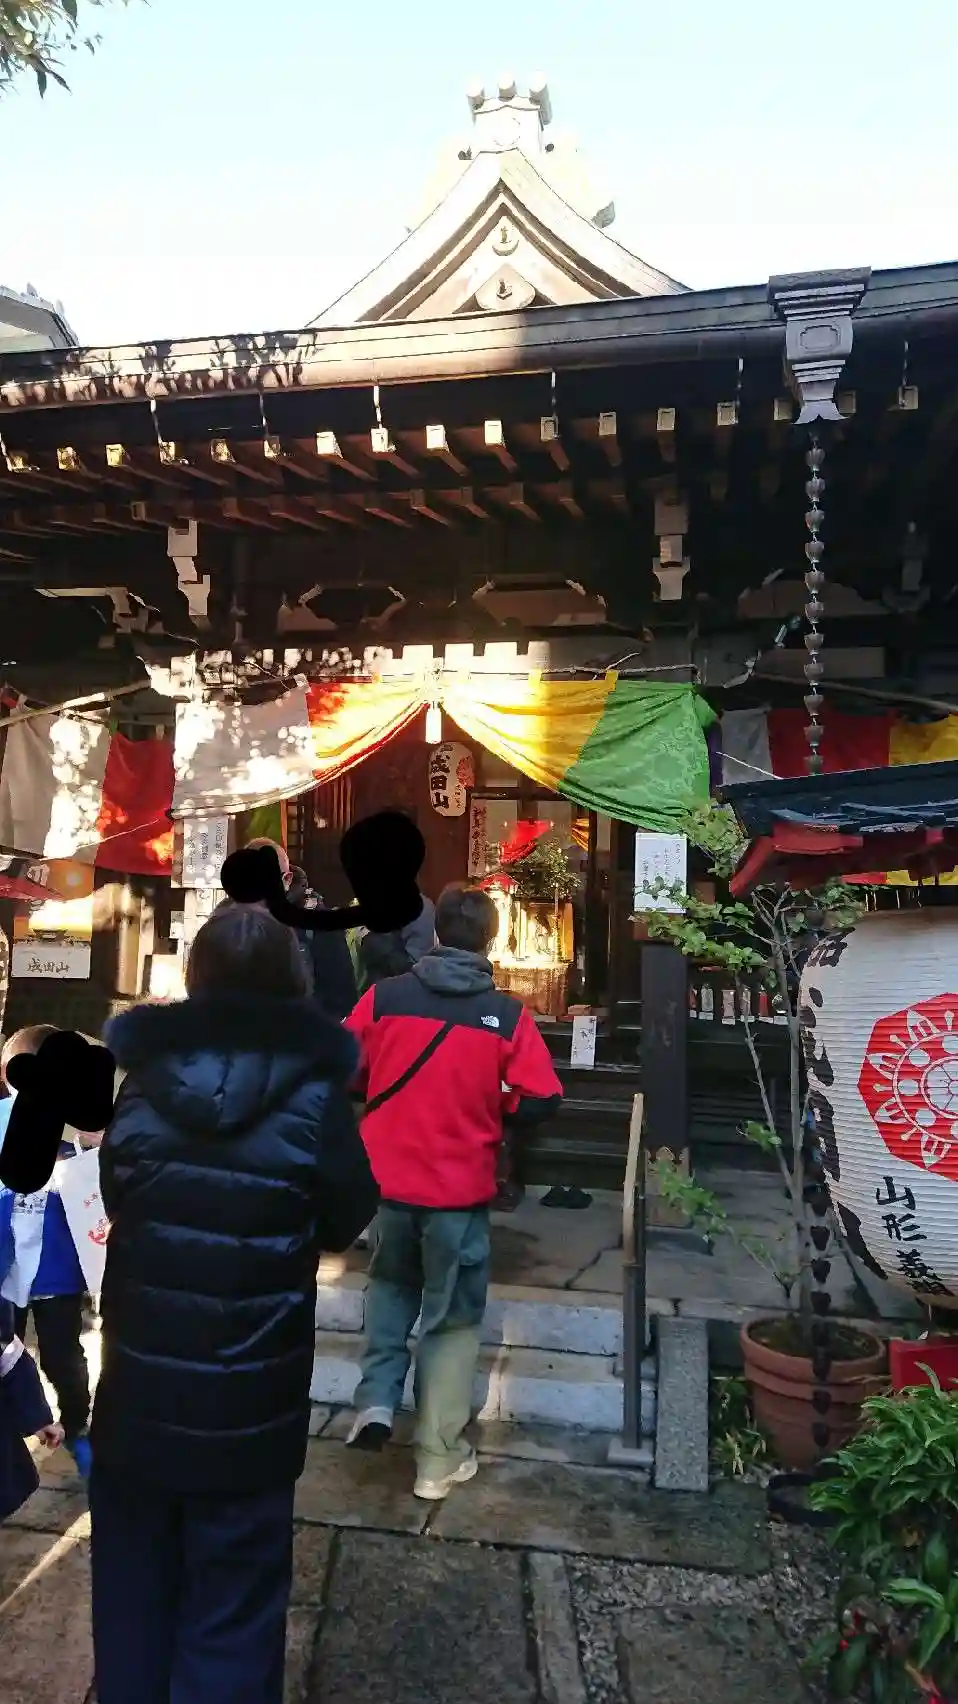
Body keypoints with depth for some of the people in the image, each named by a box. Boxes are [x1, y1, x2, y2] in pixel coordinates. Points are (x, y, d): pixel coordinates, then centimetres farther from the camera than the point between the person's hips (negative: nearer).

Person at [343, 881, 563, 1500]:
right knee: (454, 1319, 14)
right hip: (459, 1188, -2)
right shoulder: (507, 1014, -12)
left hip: (387, 1178, 2)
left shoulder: (385, 996, -8)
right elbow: (543, 1100, -11)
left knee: (392, 1285, 29)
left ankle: (375, 1401, 18)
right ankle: (439, 1460, 23)